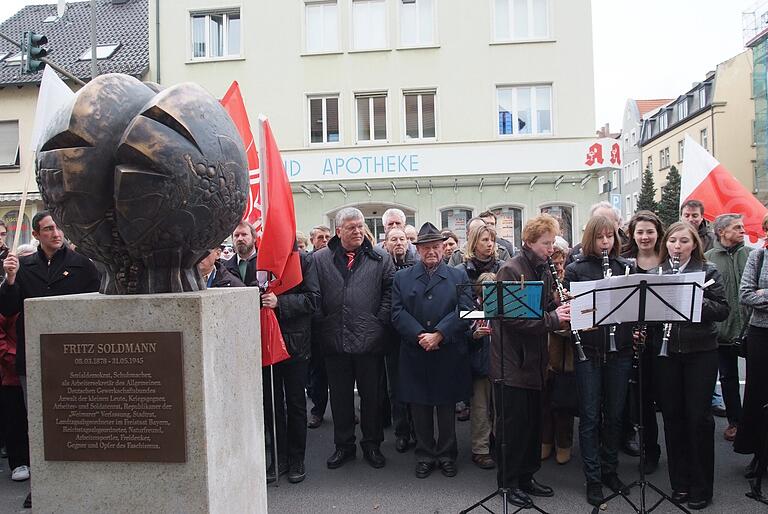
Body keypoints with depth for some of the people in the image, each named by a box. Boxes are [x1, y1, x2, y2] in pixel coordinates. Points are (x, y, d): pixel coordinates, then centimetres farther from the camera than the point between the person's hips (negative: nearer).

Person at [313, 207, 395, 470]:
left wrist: (380, 321, -5)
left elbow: (390, 290, 1)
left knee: (371, 395, 10)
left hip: (370, 340, -1)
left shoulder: (380, 258, 2)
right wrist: (322, 323, -2)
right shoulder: (320, 259, 4)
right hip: (334, 341, 1)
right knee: (340, 396, 12)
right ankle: (343, 445, 27)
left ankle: (372, 444, 26)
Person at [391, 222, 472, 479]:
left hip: (449, 354, -1)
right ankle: (425, 455, 25)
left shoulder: (458, 276, 5)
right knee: (419, 407, 9)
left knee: (446, 407, 10)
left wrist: (438, 334, -16)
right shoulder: (402, 277, 7)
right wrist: (420, 335, -16)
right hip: (414, 354, 1)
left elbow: (464, 311, -7)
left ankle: (447, 455, 26)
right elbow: (398, 313, -2)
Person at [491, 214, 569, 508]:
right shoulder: (510, 270, -14)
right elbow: (512, 317, -22)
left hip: (534, 360, 8)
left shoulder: (544, 272, 11)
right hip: (511, 362, -8)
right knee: (512, 424, 2)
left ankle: (527, 477, 30)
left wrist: (560, 311, -3)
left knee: (533, 423, 15)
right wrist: (552, 319, -24)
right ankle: (509, 482, 17)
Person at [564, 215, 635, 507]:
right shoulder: (576, 269, 0)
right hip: (588, 351, -3)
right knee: (590, 417, 4)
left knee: (614, 414, 13)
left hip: (619, 350, 3)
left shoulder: (626, 266, 8)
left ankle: (610, 470, 30)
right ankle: (593, 479, 16)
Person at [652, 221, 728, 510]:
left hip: (700, 352, -2)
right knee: (672, 416, 7)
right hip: (666, 352, 2)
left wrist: (698, 301, -21)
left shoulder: (708, 271, 1)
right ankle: (680, 483, 22)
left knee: (699, 416, 2)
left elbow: (723, 311, -5)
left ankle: (701, 487, 18)